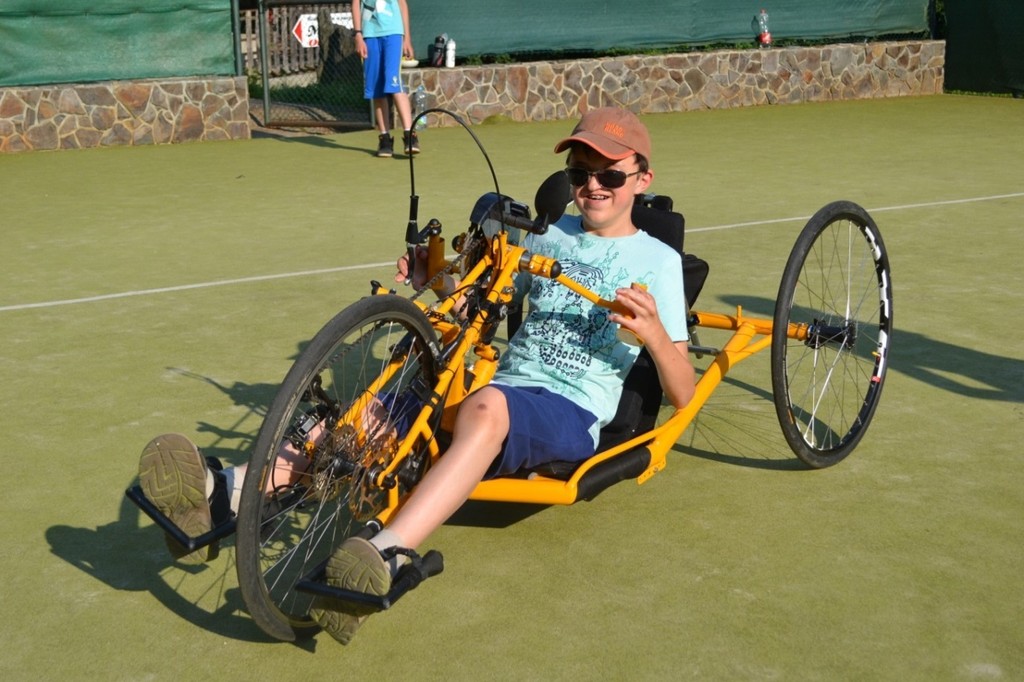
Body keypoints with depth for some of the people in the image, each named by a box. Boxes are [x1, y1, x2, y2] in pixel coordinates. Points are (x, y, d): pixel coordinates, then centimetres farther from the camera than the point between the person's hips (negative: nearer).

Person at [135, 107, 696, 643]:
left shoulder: (656, 260, 4)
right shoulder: (548, 235, 20)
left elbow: (682, 395, -2)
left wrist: (655, 333, -22)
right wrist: (436, 282, 6)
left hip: (571, 417, -5)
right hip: (501, 392, 6)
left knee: (486, 405, -40)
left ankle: (382, 559, -58)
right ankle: (224, 494, -37)